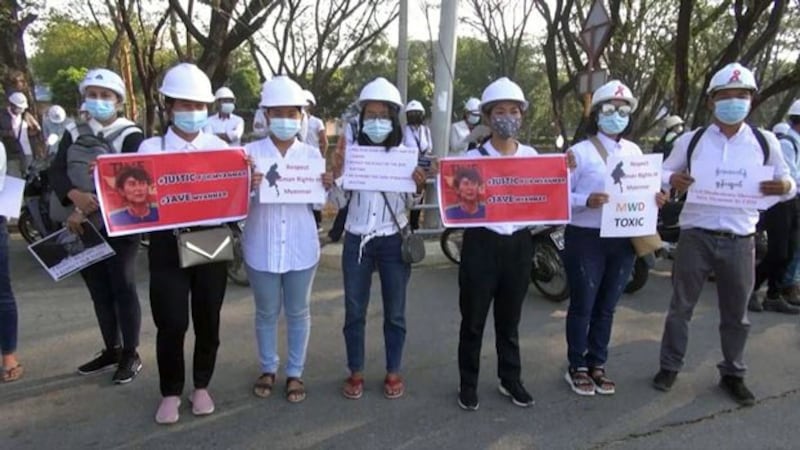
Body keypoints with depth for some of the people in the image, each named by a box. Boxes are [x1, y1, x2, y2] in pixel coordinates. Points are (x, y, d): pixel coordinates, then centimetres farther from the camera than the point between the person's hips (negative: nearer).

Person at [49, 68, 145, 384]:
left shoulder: (131, 135, -8)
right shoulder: (73, 133, 9)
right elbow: (57, 172, -2)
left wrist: (86, 211, -23)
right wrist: (74, 196, -23)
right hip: (82, 226, 5)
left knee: (123, 289, 0)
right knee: (99, 291, 12)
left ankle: (131, 354, 12)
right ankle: (111, 349, 26)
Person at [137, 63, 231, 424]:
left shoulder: (220, 147, 5)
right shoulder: (150, 148, 3)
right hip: (168, 243, -1)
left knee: (208, 320, 11)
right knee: (171, 323, 1)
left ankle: (202, 386, 31)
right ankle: (170, 392, 23)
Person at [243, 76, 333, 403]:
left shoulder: (312, 154, 1)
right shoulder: (251, 152, -3)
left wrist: (330, 185, -17)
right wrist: (246, 187, -27)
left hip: (301, 247, 1)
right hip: (262, 247, -1)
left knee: (298, 312, 13)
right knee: (266, 312, 14)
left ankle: (295, 373, 30)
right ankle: (268, 369, 35)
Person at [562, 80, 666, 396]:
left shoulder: (635, 152, 10)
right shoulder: (580, 152, -7)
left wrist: (656, 199, -8)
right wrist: (587, 201, -28)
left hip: (624, 240, 5)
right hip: (586, 239, -5)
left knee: (606, 307, 15)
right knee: (582, 306, 6)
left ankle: (598, 365, 30)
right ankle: (577, 367, 21)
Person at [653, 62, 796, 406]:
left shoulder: (765, 142, 4)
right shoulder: (690, 140, 1)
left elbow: (787, 182, 10)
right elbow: (663, 172, 7)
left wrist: (786, 187, -15)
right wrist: (672, 180, -17)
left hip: (740, 241, 1)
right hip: (696, 236, -1)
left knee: (736, 314, 13)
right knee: (681, 306, 8)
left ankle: (732, 374, 30)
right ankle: (670, 366, 24)